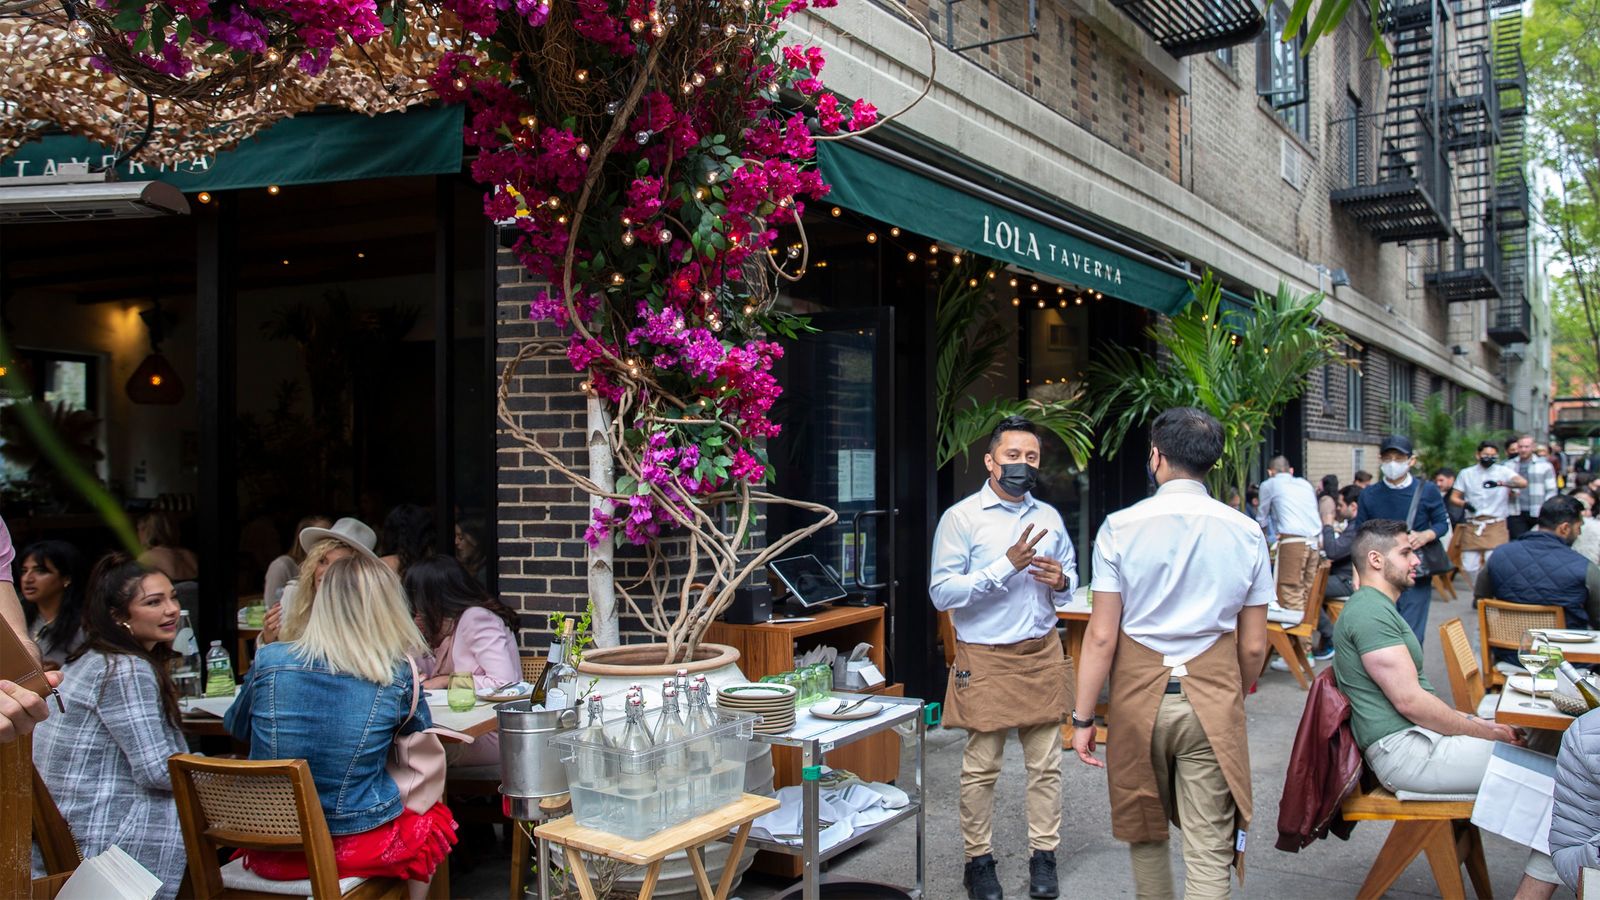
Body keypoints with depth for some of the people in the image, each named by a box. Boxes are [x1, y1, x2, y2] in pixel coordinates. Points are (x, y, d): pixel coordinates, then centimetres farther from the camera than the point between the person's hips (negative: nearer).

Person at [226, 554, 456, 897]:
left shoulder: (269, 660, -9)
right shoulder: (396, 674, -13)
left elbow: (236, 728, 11)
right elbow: (421, 729, 8)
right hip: (356, 848, -2)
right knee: (435, 820, 28)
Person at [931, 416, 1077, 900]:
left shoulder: (1049, 517, 10)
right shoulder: (961, 518, -6)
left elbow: (1071, 578, 22)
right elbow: (942, 593, -12)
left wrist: (1061, 581, -3)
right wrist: (1006, 567, -19)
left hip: (1042, 653, 4)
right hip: (986, 658, -4)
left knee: (1046, 762, 8)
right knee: (981, 765, 3)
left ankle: (1044, 856, 21)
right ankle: (978, 860, 17)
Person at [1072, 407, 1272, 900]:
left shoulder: (1120, 528, -8)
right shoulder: (1245, 532, -1)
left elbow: (1102, 635, -10)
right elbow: (1253, 646, 2)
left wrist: (1083, 716, -2)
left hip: (1140, 693, 0)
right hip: (1213, 697, 1)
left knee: (1145, 828, 20)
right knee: (1209, 849, 4)